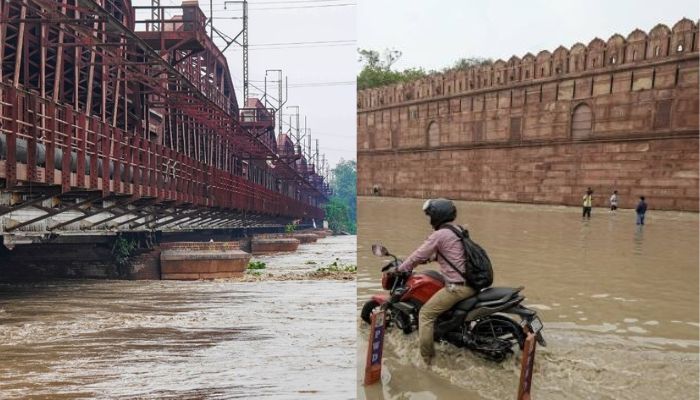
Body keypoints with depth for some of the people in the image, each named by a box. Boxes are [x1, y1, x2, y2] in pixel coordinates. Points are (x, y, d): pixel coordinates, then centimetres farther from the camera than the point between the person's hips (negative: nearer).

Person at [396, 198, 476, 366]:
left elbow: (419, 255, -6)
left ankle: (425, 358, -1)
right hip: (473, 283, 10)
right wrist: (427, 258, 33)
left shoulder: (439, 235, -11)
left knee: (426, 314, -2)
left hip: (458, 287, -10)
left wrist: (400, 269, 7)